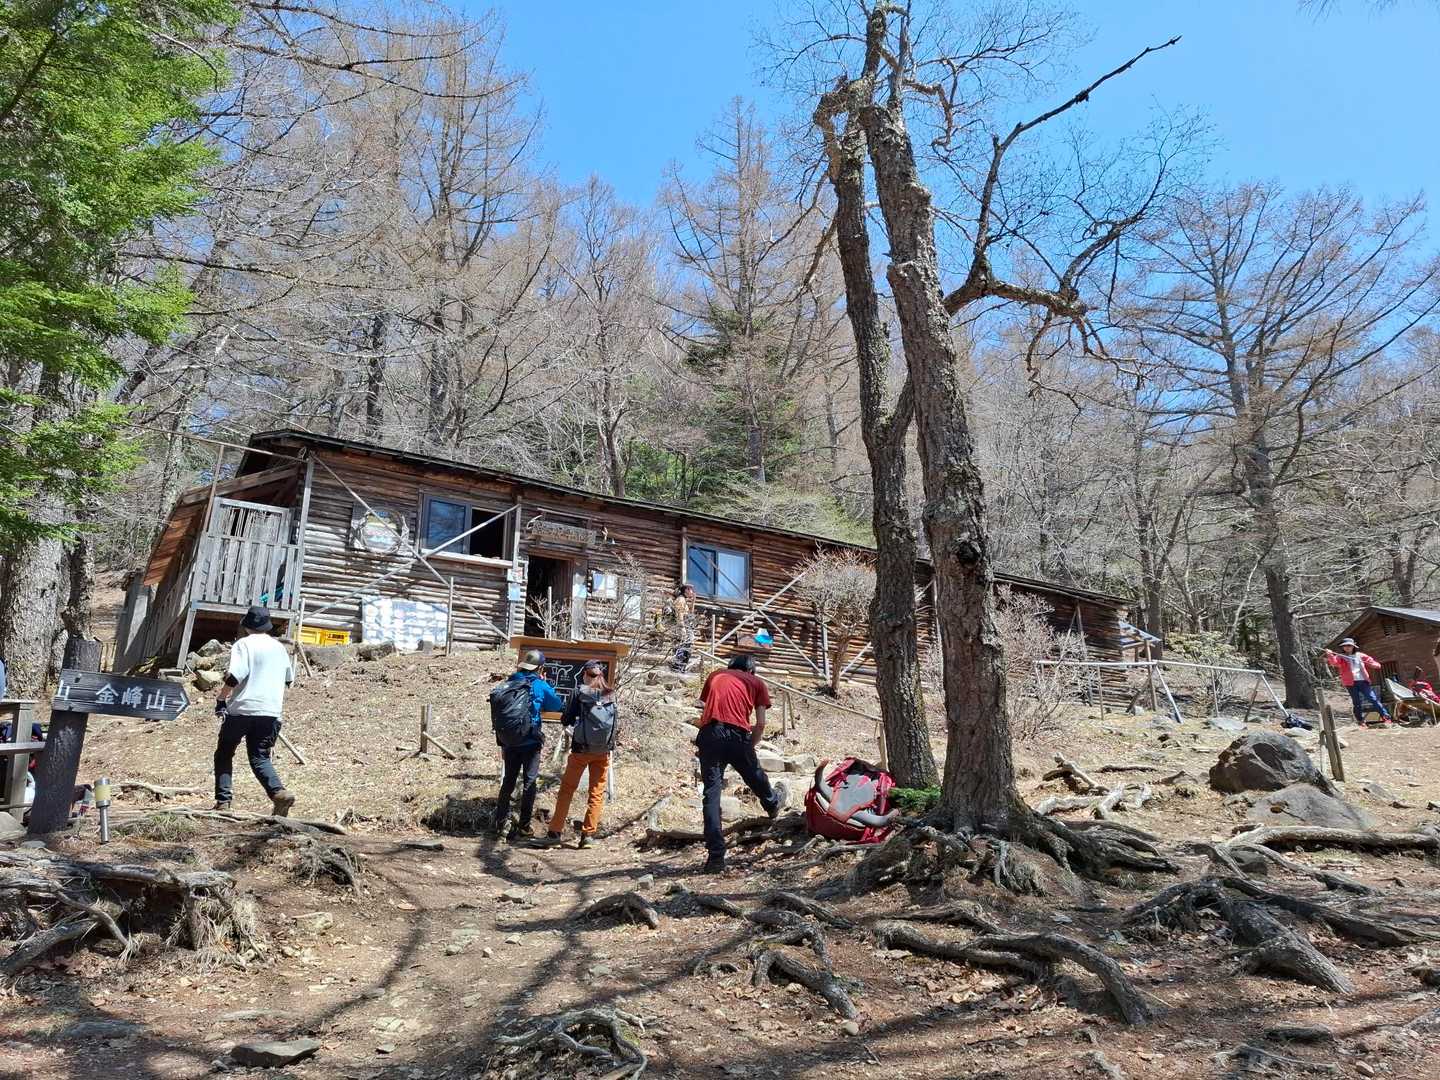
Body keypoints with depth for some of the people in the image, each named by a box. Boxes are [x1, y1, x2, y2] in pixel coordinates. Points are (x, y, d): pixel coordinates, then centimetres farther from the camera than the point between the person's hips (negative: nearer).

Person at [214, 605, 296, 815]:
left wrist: (221, 698, -5)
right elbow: (289, 679, 24)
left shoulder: (244, 644, -3)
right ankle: (279, 792, -17)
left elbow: (235, 675, -16)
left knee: (224, 754, 15)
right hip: (271, 712, 4)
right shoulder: (280, 647, 13)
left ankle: (223, 801, 8)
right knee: (260, 757, 7)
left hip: (242, 709, -4)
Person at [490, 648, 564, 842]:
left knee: (508, 781, 18)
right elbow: (559, 706, 2)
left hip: (509, 743, 4)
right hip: (530, 743, -4)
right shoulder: (539, 686, -9)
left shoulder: (506, 684, 4)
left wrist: (502, 744, 17)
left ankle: (499, 822, 24)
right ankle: (522, 829, 3)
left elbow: (497, 718, 8)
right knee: (529, 783, 4)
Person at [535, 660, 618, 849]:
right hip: (603, 750, 2)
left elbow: (566, 720, -4)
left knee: (567, 789, 8)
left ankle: (554, 832, 7)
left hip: (581, 748, -2)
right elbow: (614, 723, 11)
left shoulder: (579, 692, -6)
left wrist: (569, 720, 17)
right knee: (597, 793, 9)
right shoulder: (610, 694, 3)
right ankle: (588, 834, 8)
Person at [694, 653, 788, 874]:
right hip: (737, 735, -1)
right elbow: (760, 724, 10)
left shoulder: (715, 676, 24)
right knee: (755, 777, 25)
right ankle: (773, 804, 55)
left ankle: (716, 855, -2)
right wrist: (751, 746, 23)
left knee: (712, 793, 3)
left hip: (709, 733, 1)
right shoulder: (757, 683, 18)